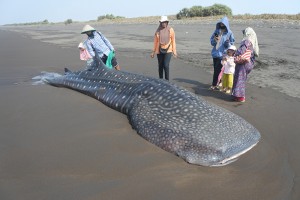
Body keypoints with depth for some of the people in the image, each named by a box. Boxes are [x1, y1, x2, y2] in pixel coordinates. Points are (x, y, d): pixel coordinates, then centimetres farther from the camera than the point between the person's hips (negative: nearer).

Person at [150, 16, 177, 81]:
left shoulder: (171, 30, -4)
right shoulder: (158, 31, 1)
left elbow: (173, 41, -2)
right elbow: (155, 41, 6)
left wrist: (174, 51, -5)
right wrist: (153, 51, 5)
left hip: (168, 51, -2)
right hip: (159, 51, 3)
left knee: (166, 66, -14)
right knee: (160, 66, 9)